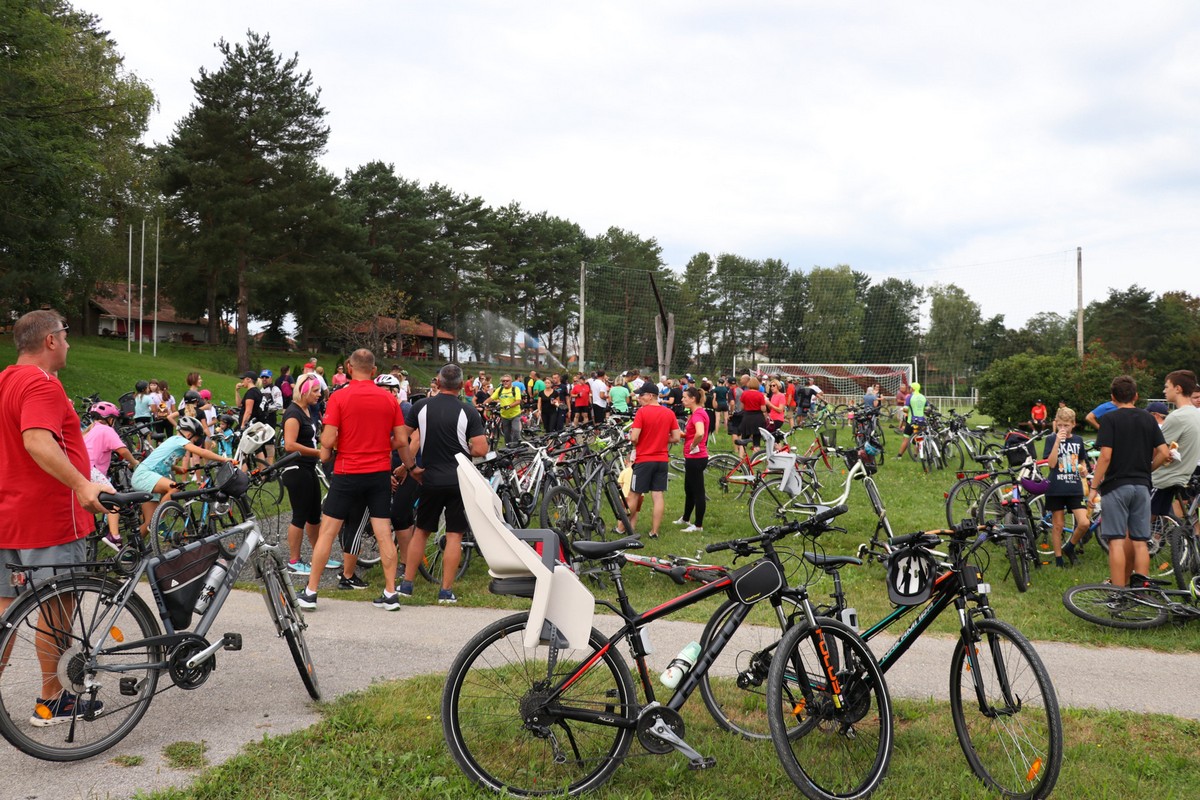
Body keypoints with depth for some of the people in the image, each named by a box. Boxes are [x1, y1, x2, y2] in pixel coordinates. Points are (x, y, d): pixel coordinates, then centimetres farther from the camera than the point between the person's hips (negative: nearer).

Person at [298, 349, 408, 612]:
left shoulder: (339, 397, -9)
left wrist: (325, 451, 9)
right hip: (380, 474, 3)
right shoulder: (389, 399, 1)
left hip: (348, 473, -3)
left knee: (326, 532, 7)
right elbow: (402, 440, 2)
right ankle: (390, 593, 8)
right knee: (384, 534, 6)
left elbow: (328, 441, -13)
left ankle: (310, 592, 12)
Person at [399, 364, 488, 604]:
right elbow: (481, 450, -12)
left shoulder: (421, 406, -2)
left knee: (421, 531, 16)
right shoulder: (468, 412, -8)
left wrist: (410, 466, 11)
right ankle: (446, 591, 4)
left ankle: (406, 584, 18)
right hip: (460, 480, -2)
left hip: (431, 479, 2)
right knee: (454, 535, 4)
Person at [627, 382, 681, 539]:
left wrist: (632, 439, 5)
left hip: (644, 460, -4)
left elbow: (634, 438, -17)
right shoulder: (669, 413, 1)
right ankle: (654, 531, 6)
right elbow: (676, 438, 3)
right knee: (658, 495, 5)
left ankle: (631, 526, 21)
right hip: (662, 460, 4)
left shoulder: (642, 412, -13)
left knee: (634, 494, 11)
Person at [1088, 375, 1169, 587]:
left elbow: (1105, 456, -14)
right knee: (1139, 542, 9)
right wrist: (1146, 470, 17)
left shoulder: (1109, 419, -6)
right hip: (1142, 486, 5)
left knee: (1117, 542, -3)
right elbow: (1164, 453, 2)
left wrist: (1094, 487, -8)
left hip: (1116, 485, -5)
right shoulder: (1148, 419, 8)